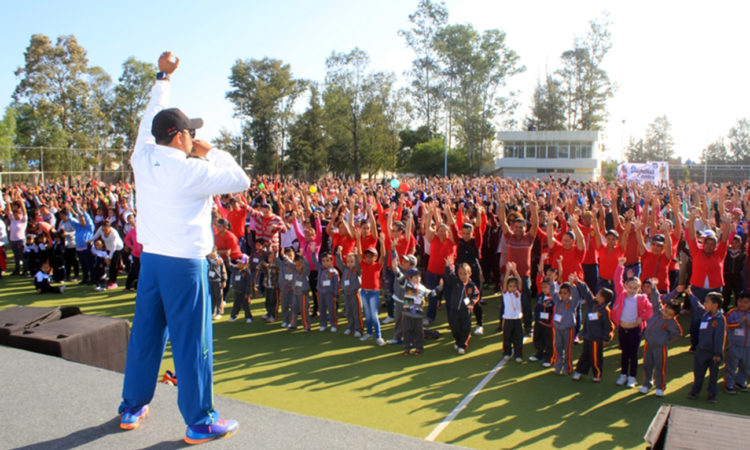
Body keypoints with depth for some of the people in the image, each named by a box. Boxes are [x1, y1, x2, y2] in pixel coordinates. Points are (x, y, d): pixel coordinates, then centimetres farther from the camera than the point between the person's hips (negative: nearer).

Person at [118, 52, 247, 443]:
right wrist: (211, 153, 1)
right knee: (191, 342, 1)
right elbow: (241, 180, -9)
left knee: (145, 333, 18)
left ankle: (132, 408, 32)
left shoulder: (142, 158, 3)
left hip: (150, 258, 7)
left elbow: (150, 117, 20)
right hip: (185, 263, -7)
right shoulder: (191, 171, -16)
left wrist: (162, 77, 31)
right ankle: (199, 423, 11)